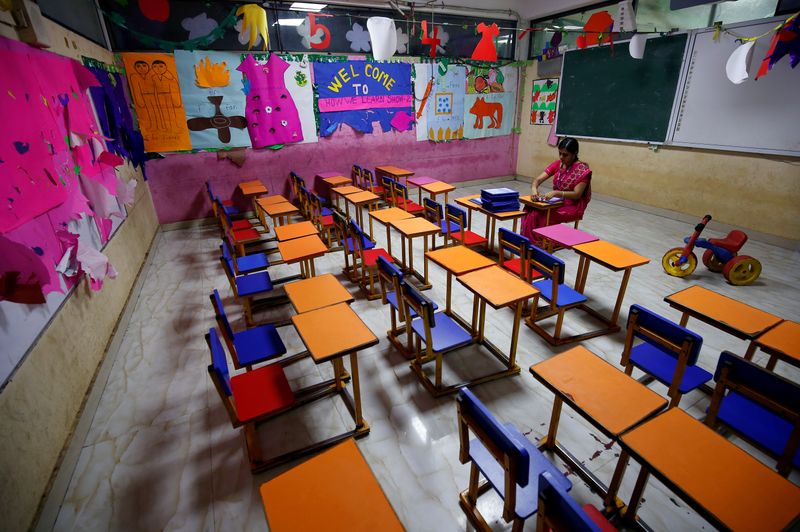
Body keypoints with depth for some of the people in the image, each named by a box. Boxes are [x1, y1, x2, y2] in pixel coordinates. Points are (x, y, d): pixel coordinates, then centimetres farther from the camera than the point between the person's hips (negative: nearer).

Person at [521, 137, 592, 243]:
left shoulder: (583, 170, -13)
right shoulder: (557, 164, 4)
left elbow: (577, 195, -20)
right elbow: (538, 179, -4)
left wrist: (555, 192, -34)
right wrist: (534, 188, -28)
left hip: (573, 206, -6)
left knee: (542, 214, -31)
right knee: (530, 210, -24)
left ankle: (542, 243, -18)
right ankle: (528, 241, -20)